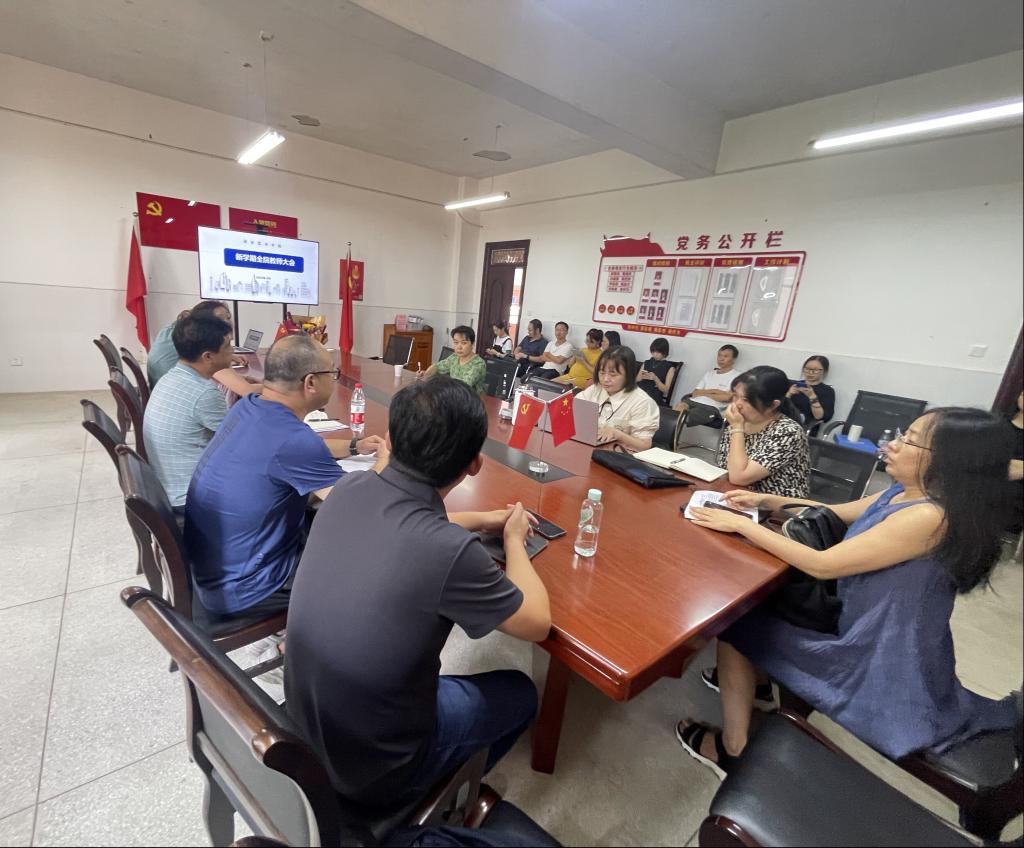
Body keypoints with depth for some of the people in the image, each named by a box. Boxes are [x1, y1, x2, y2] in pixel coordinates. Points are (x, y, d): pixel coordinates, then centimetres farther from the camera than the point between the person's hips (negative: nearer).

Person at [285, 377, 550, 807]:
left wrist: (485, 519, 12)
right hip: (372, 769, -5)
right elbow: (537, 623, -16)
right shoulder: (449, 550, -35)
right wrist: (513, 538, -2)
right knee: (519, 694, 16)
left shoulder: (349, 490, -16)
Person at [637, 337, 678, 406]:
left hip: (656, 397, -3)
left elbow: (665, 390, 3)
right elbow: (636, 381, 16)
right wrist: (641, 377, -7)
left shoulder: (669, 368, 10)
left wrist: (655, 379, -13)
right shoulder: (646, 363, 21)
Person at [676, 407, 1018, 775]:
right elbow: (832, 512, 11)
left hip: (882, 666, -9)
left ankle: (732, 750, 14)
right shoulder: (905, 493, -2)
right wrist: (767, 501, 0)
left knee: (735, 626, -1)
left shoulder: (928, 517, -30)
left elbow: (822, 565, -29)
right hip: (875, 638, 9)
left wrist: (741, 524, -24)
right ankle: (748, 677, 36)